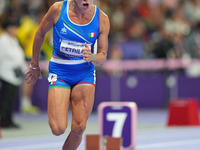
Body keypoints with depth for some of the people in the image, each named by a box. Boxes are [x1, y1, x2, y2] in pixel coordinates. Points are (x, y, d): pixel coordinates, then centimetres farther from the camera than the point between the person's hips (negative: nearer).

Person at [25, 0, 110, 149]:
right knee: (58, 129, -12)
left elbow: (103, 55, -2)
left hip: (85, 73, 1)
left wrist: (92, 58, -26)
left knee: (79, 128, -8)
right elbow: (41, 33, 4)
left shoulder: (102, 19, -9)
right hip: (59, 72, -1)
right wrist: (34, 65, 11)